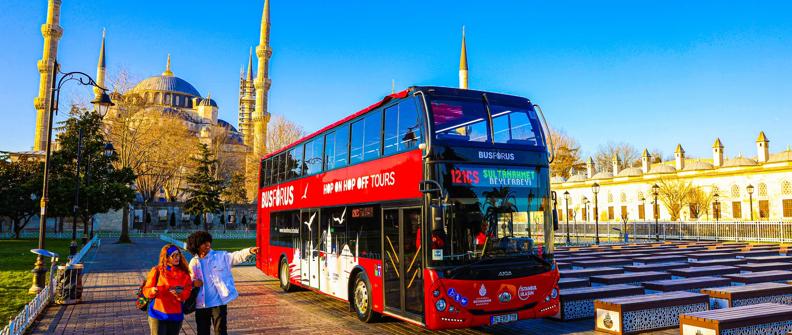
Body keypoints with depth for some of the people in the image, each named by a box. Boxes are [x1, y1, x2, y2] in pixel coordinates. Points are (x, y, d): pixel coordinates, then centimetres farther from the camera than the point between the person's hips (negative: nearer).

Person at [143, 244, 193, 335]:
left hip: (176, 315, 3)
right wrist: (152, 291, -25)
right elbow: (146, 290, -3)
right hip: (158, 314, -3)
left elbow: (188, 292, 1)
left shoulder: (184, 273, 3)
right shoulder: (157, 271, -5)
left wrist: (179, 294, -20)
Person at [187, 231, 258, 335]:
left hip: (218, 302, -3)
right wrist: (193, 282, -9)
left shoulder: (221, 256, -4)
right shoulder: (193, 262, 5)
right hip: (201, 304, 3)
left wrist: (249, 251, -35)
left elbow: (236, 256, -17)